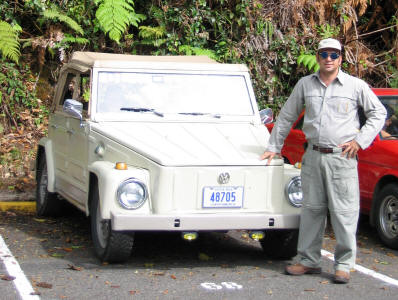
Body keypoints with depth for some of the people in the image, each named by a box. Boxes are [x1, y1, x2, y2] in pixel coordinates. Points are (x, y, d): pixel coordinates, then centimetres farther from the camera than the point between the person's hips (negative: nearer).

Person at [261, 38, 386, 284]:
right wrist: (274, 147, 16)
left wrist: (360, 140, -2)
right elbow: (286, 117, 17)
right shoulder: (305, 84, 9)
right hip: (313, 155, 3)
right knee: (312, 209, 9)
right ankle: (309, 261, 18)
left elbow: (378, 113, 8)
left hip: (342, 156, -3)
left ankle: (344, 265, 4)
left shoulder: (356, 86, 1)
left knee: (344, 212, -3)